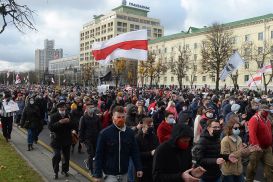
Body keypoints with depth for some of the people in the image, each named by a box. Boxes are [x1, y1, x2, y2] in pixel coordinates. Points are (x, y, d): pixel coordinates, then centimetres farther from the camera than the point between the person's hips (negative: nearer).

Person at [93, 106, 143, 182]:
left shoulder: (130, 132, -3)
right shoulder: (104, 133, -13)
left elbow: (135, 151, 5)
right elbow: (99, 155, -10)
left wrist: (138, 168, 2)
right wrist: (97, 174, -10)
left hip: (124, 173, 4)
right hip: (110, 174, -4)